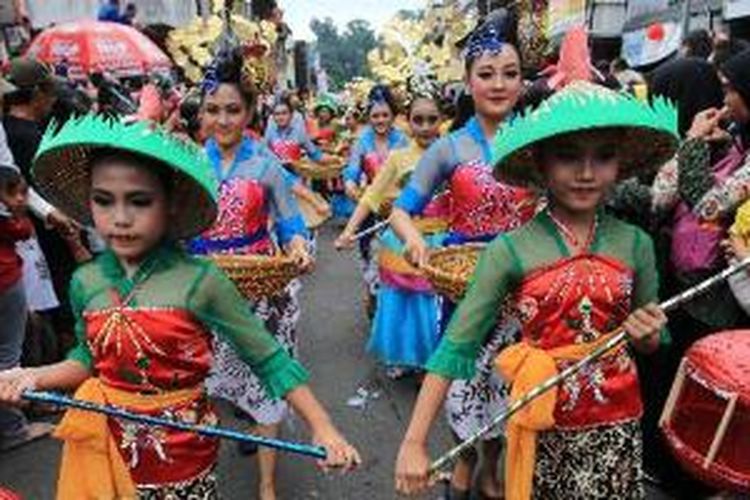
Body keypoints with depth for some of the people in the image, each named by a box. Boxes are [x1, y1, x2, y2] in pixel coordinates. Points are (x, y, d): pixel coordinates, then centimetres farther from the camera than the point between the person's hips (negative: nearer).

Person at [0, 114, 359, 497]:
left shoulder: (200, 281, -20)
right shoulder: (85, 282, -7)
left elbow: (269, 359, -15)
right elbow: (91, 358, 11)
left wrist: (322, 428, -17)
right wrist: (34, 377, -6)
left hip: (181, 452, -3)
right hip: (107, 450, 4)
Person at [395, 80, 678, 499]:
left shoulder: (635, 244, -5)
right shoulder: (511, 250, -15)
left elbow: (650, 343, 11)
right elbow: (456, 346, -15)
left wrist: (648, 335, -12)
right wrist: (414, 442, -16)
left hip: (616, 424, 3)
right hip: (542, 422, -2)